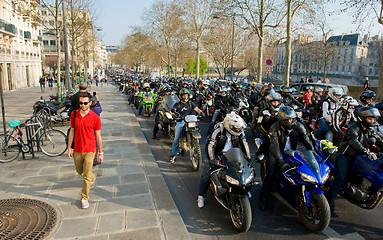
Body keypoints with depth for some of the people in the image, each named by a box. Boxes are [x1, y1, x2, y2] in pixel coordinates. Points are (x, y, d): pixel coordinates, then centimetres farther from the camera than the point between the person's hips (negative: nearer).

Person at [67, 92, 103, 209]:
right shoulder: (74, 115, 1)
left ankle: (85, 198, 15)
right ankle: (93, 178, 52)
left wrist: (101, 153, 0)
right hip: (77, 150, 4)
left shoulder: (95, 117, -9)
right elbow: (72, 131, 9)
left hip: (89, 150, -4)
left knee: (86, 175, -2)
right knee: (79, 171, 21)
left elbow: (98, 136, -3)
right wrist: (69, 148, 8)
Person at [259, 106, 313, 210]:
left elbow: (308, 142, -8)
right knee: (271, 175, -17)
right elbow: (274, 146, -30)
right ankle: (263, 199, -3)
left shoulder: (298, 126, -8)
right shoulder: (275, 128, -20)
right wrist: (281, 162, -41)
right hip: (277, 153, -4)